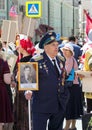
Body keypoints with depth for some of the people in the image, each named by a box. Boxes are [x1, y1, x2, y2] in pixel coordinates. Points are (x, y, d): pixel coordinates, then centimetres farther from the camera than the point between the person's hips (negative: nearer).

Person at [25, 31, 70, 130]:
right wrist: (28, 92, -29)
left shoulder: (61, 60, 12)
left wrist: (65, 97, 15)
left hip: (59, 106, 6)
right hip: (42, 106, -6)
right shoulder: (36, 60, -8)